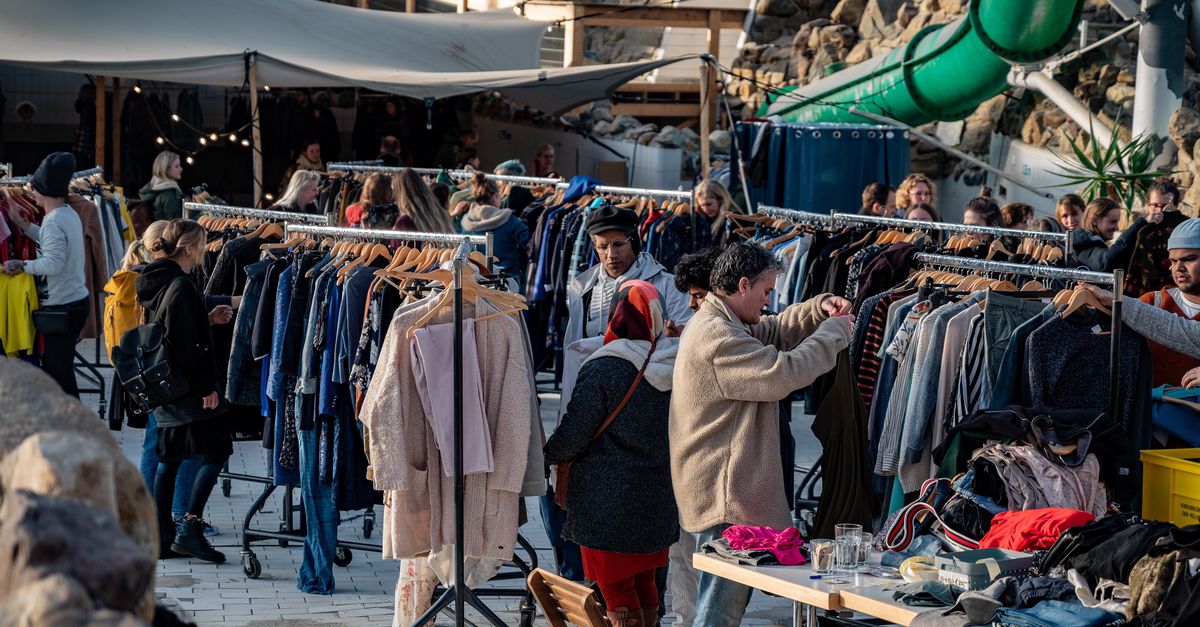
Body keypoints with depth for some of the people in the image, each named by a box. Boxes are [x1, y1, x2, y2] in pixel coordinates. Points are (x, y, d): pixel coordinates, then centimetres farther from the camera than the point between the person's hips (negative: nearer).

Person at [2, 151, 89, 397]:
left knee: (59, 373, -4)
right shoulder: (70, 214, 9)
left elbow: (52, 263, -29)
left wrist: (20, 265, -18)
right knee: (58, 369, 18)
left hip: (61, 309, -10)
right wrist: (21, 223, 24)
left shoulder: (53, 221, -20)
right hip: (76, 301, 10)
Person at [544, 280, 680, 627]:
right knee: (644, 583, 18)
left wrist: (548, 454, 7)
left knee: (616, 589, 2)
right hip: (658, 503, 6)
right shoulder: (676, 367, -2)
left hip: (608, 504, -6)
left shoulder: (602, 370, -18)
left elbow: (571, 439, -13)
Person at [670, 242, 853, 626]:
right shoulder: (718, 337, -19)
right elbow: (782, 373, -24)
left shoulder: (720, 323, 16)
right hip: (724, 494, -12)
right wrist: (834, 332, -11)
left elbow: (775, 330, 27)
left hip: (730, 490, 12)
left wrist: (819, 309, 8)